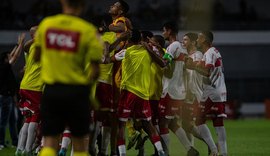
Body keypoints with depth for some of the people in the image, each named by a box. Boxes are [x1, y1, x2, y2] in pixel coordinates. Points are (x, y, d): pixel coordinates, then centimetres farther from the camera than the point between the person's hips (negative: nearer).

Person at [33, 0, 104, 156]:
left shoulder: (46, 24, 1)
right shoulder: (88, 30, -9)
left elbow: (37, 56, 13)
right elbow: (96, 70, -9)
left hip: (51, 89, 2)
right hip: (77, 90, -2)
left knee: (50, 142, 3)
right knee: (80, 142, 10)